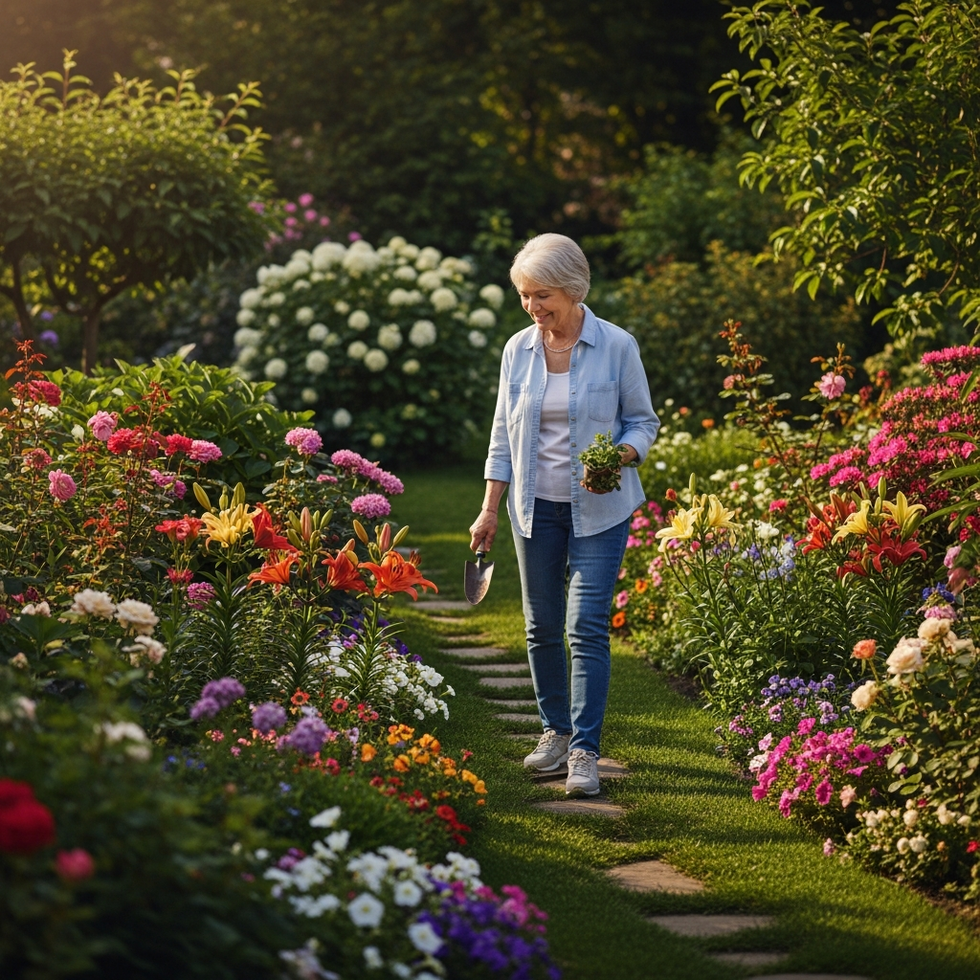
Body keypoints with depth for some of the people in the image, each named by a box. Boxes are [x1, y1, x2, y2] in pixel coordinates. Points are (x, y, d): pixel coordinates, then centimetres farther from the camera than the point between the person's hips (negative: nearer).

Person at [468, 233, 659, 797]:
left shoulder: (617, 347, -7)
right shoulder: (518, 350, 3)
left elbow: (643, 421, 1)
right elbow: (504, 435, 9)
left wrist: (618, 457, -20)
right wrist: (489, 510, 6)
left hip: (598, 509, -4)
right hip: (536, 507, 4)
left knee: (587, 627, -11)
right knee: (542, 626, 8)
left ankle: (585, 751, -8)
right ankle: (556, 730, 24)